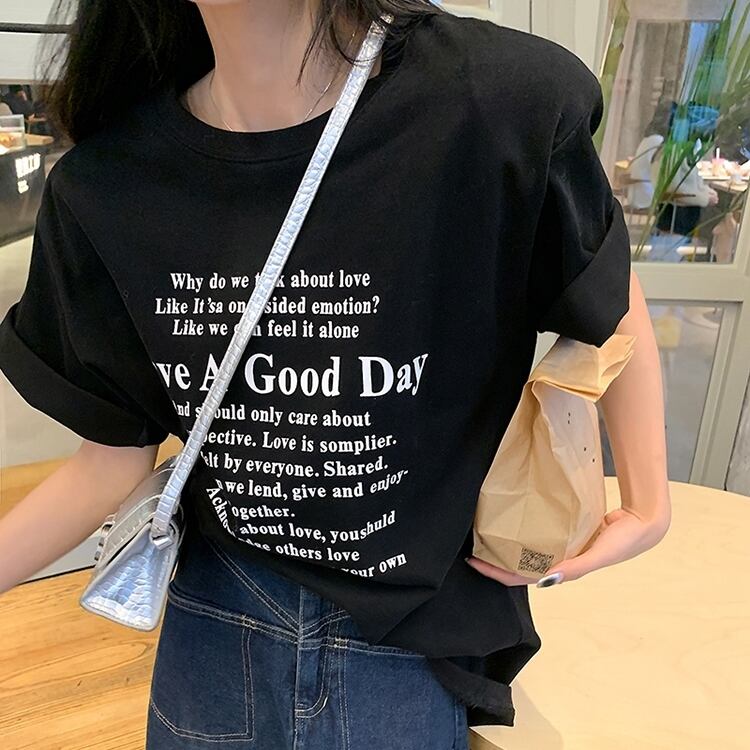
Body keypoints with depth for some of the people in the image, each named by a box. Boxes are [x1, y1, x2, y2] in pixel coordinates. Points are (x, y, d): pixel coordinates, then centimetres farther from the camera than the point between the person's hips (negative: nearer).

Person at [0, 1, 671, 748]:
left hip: (417, 631, -1)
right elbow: (114, 456, -4)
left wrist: (648, 506, -8)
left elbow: (612, 309, -5)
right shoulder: (105, 186, -12)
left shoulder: (501, 103, -22)